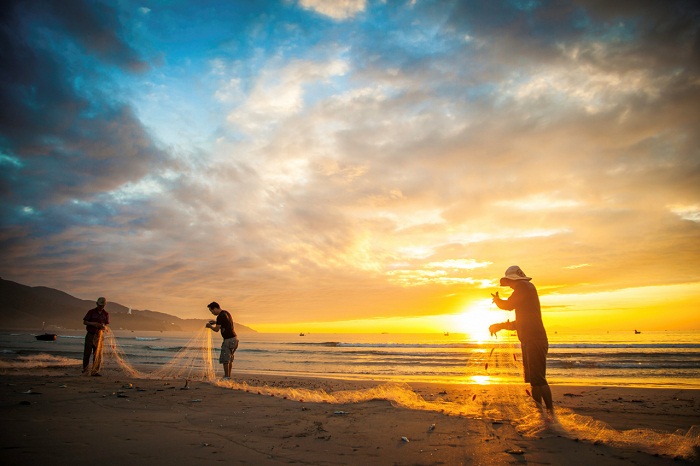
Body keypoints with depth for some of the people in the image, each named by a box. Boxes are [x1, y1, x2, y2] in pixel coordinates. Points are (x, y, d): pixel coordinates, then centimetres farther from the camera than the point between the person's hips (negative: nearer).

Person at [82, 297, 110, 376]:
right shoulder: (91, 312, 0)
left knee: (98, 354, 1)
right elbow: (84, 322, 0)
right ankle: (85, 370, 12)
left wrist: (104, 326, -16)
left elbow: (106, 325, 8)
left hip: (100, 335, 2)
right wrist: (93, 323, -18)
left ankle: (95, 371, 5)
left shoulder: (106, 314, 5)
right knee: (87, 353, -1)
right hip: (90, 335, -2)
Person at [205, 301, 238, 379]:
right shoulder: (226, 313, 12)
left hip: (229, 340, -10)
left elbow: (216, 329, -10)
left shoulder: (220, 316, -17)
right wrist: (216, 322, 24)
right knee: (230, 358, 16)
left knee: (225, 359, -1)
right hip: (234, 338, 10)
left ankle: (226, 377, 3)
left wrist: (210, 326, 8)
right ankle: (229, 376, 21)